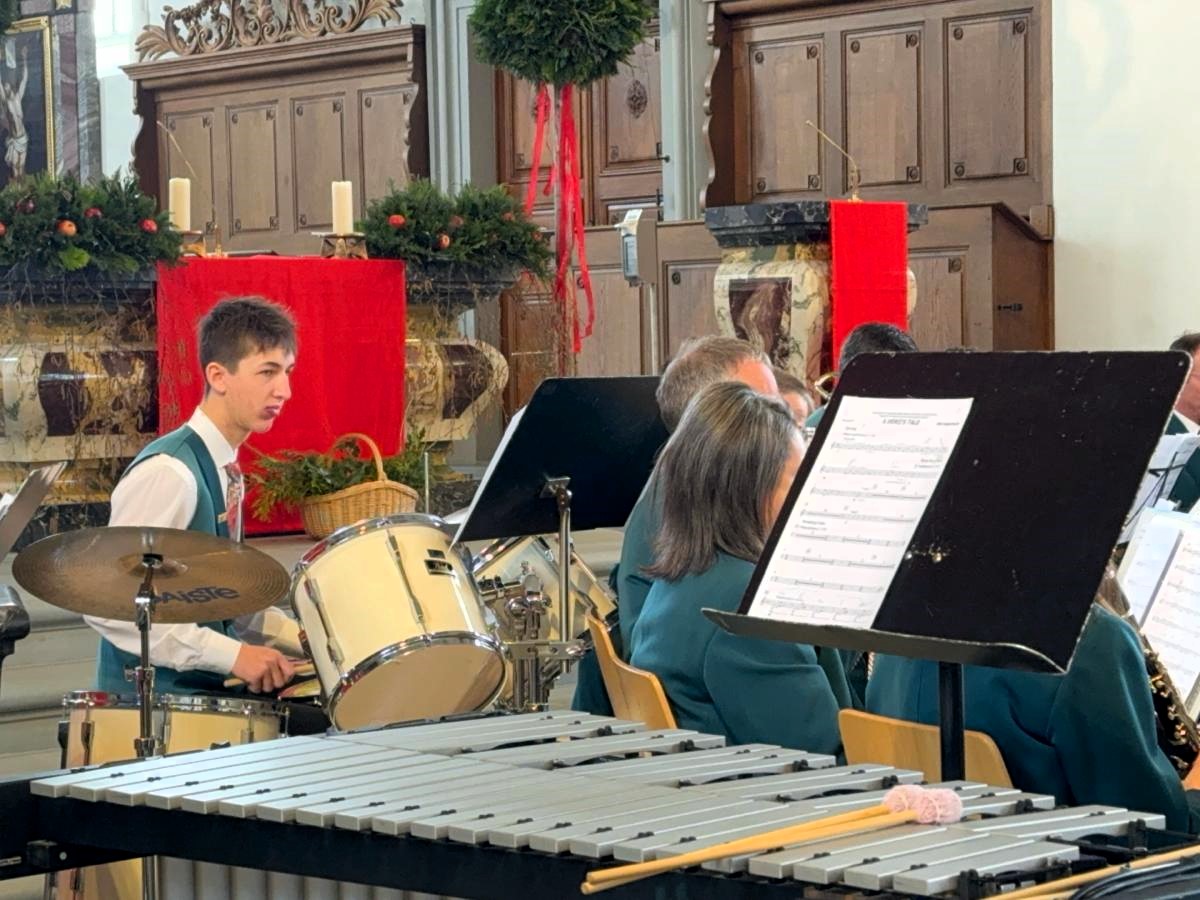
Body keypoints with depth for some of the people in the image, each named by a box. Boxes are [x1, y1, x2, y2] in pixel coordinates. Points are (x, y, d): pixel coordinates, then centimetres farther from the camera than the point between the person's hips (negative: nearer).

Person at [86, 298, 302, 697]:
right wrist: (231, 655, -24)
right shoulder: (170, 472, -18)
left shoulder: (224, 469, 9)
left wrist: (306, 641, 7)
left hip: (203, 687, 9)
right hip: (155, 695, -9)